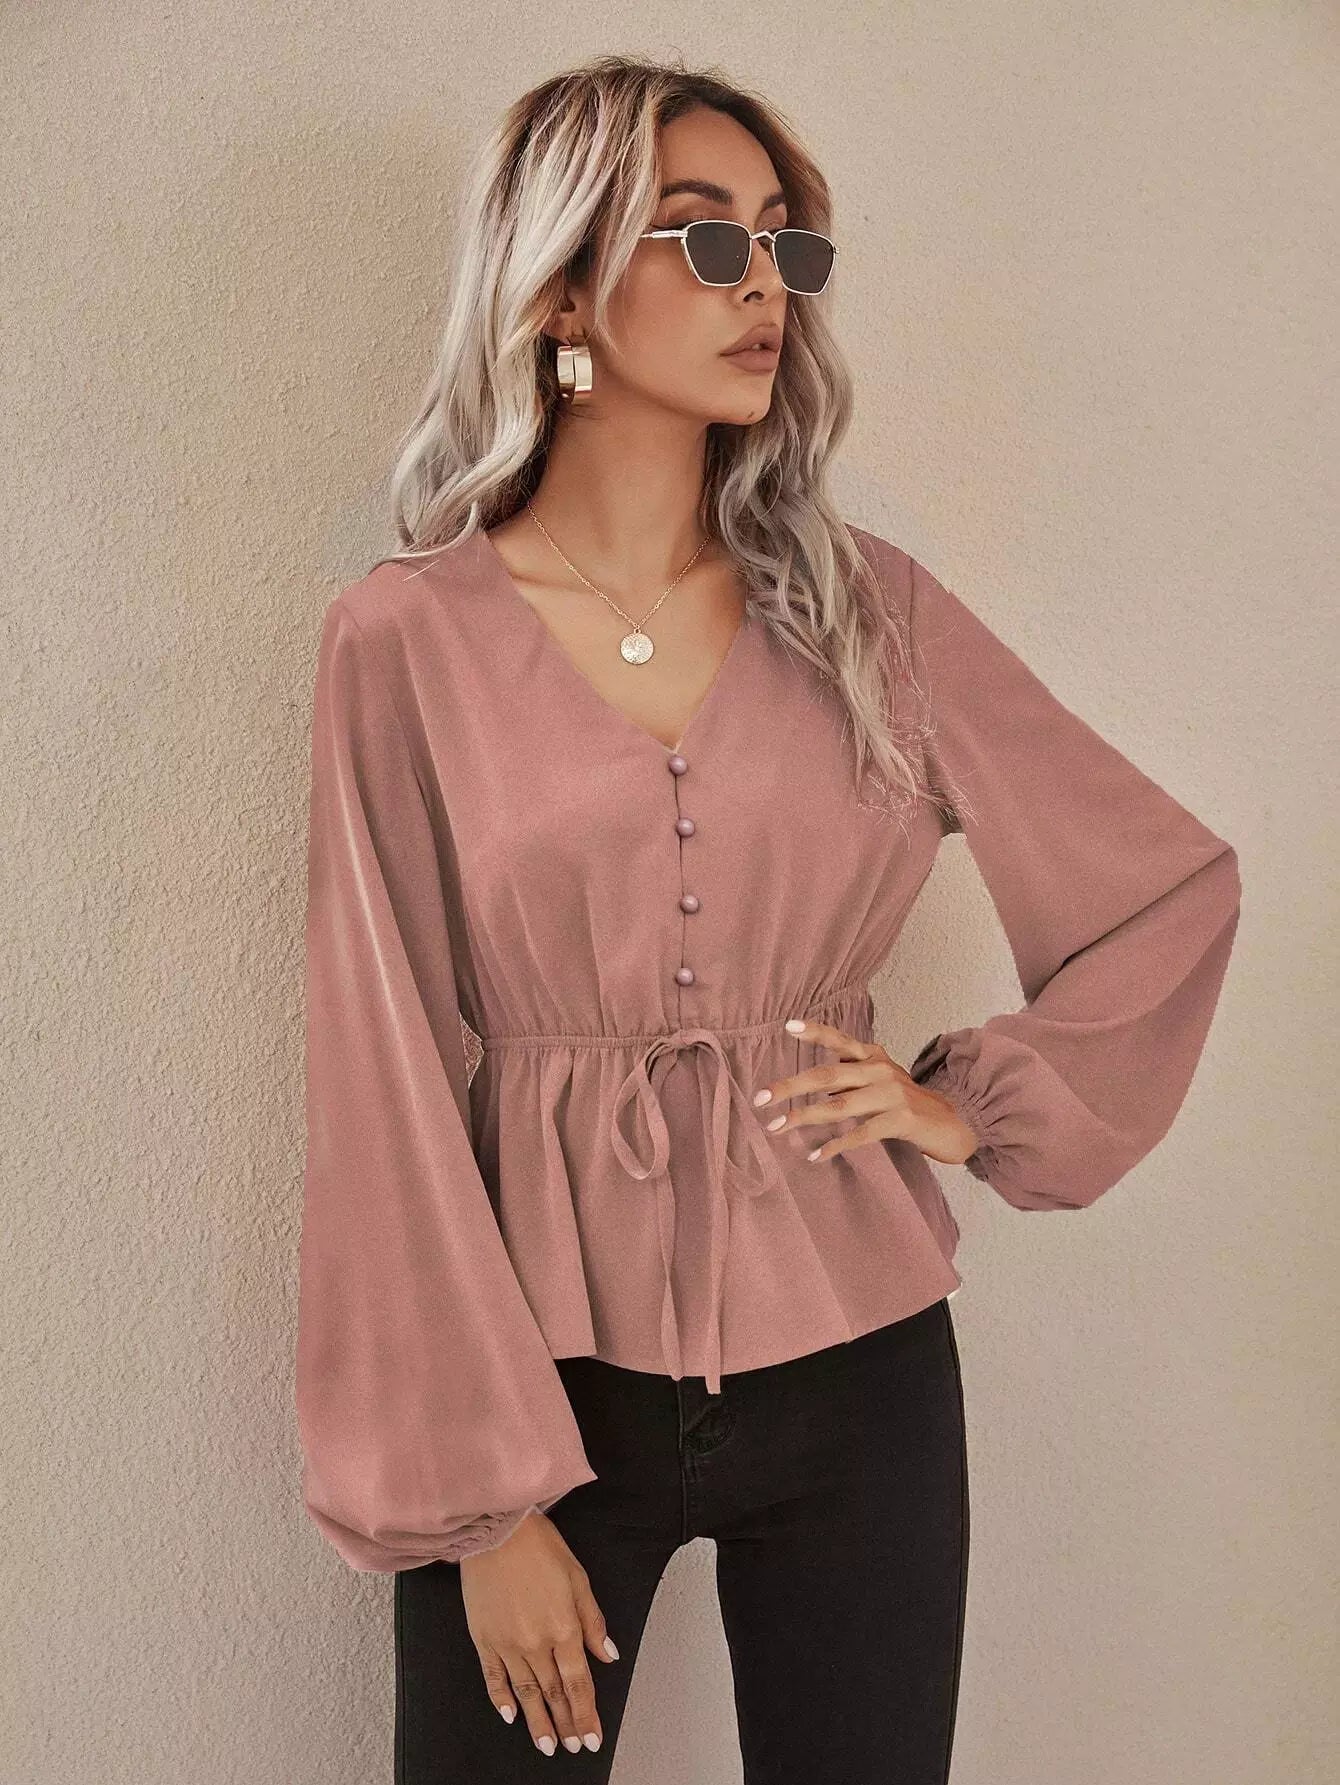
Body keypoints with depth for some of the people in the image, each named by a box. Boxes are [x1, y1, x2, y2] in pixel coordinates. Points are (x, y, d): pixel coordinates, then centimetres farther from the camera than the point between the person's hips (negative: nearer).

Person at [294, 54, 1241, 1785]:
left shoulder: (869, 609, 0)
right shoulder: (404, 638, -7)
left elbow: (1175, 886, 9)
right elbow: (385, 1091, -8)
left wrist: (977, 1104, 0)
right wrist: (481, 1498, -9)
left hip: (854, 1372, 3)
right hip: (543, 1369, -2)